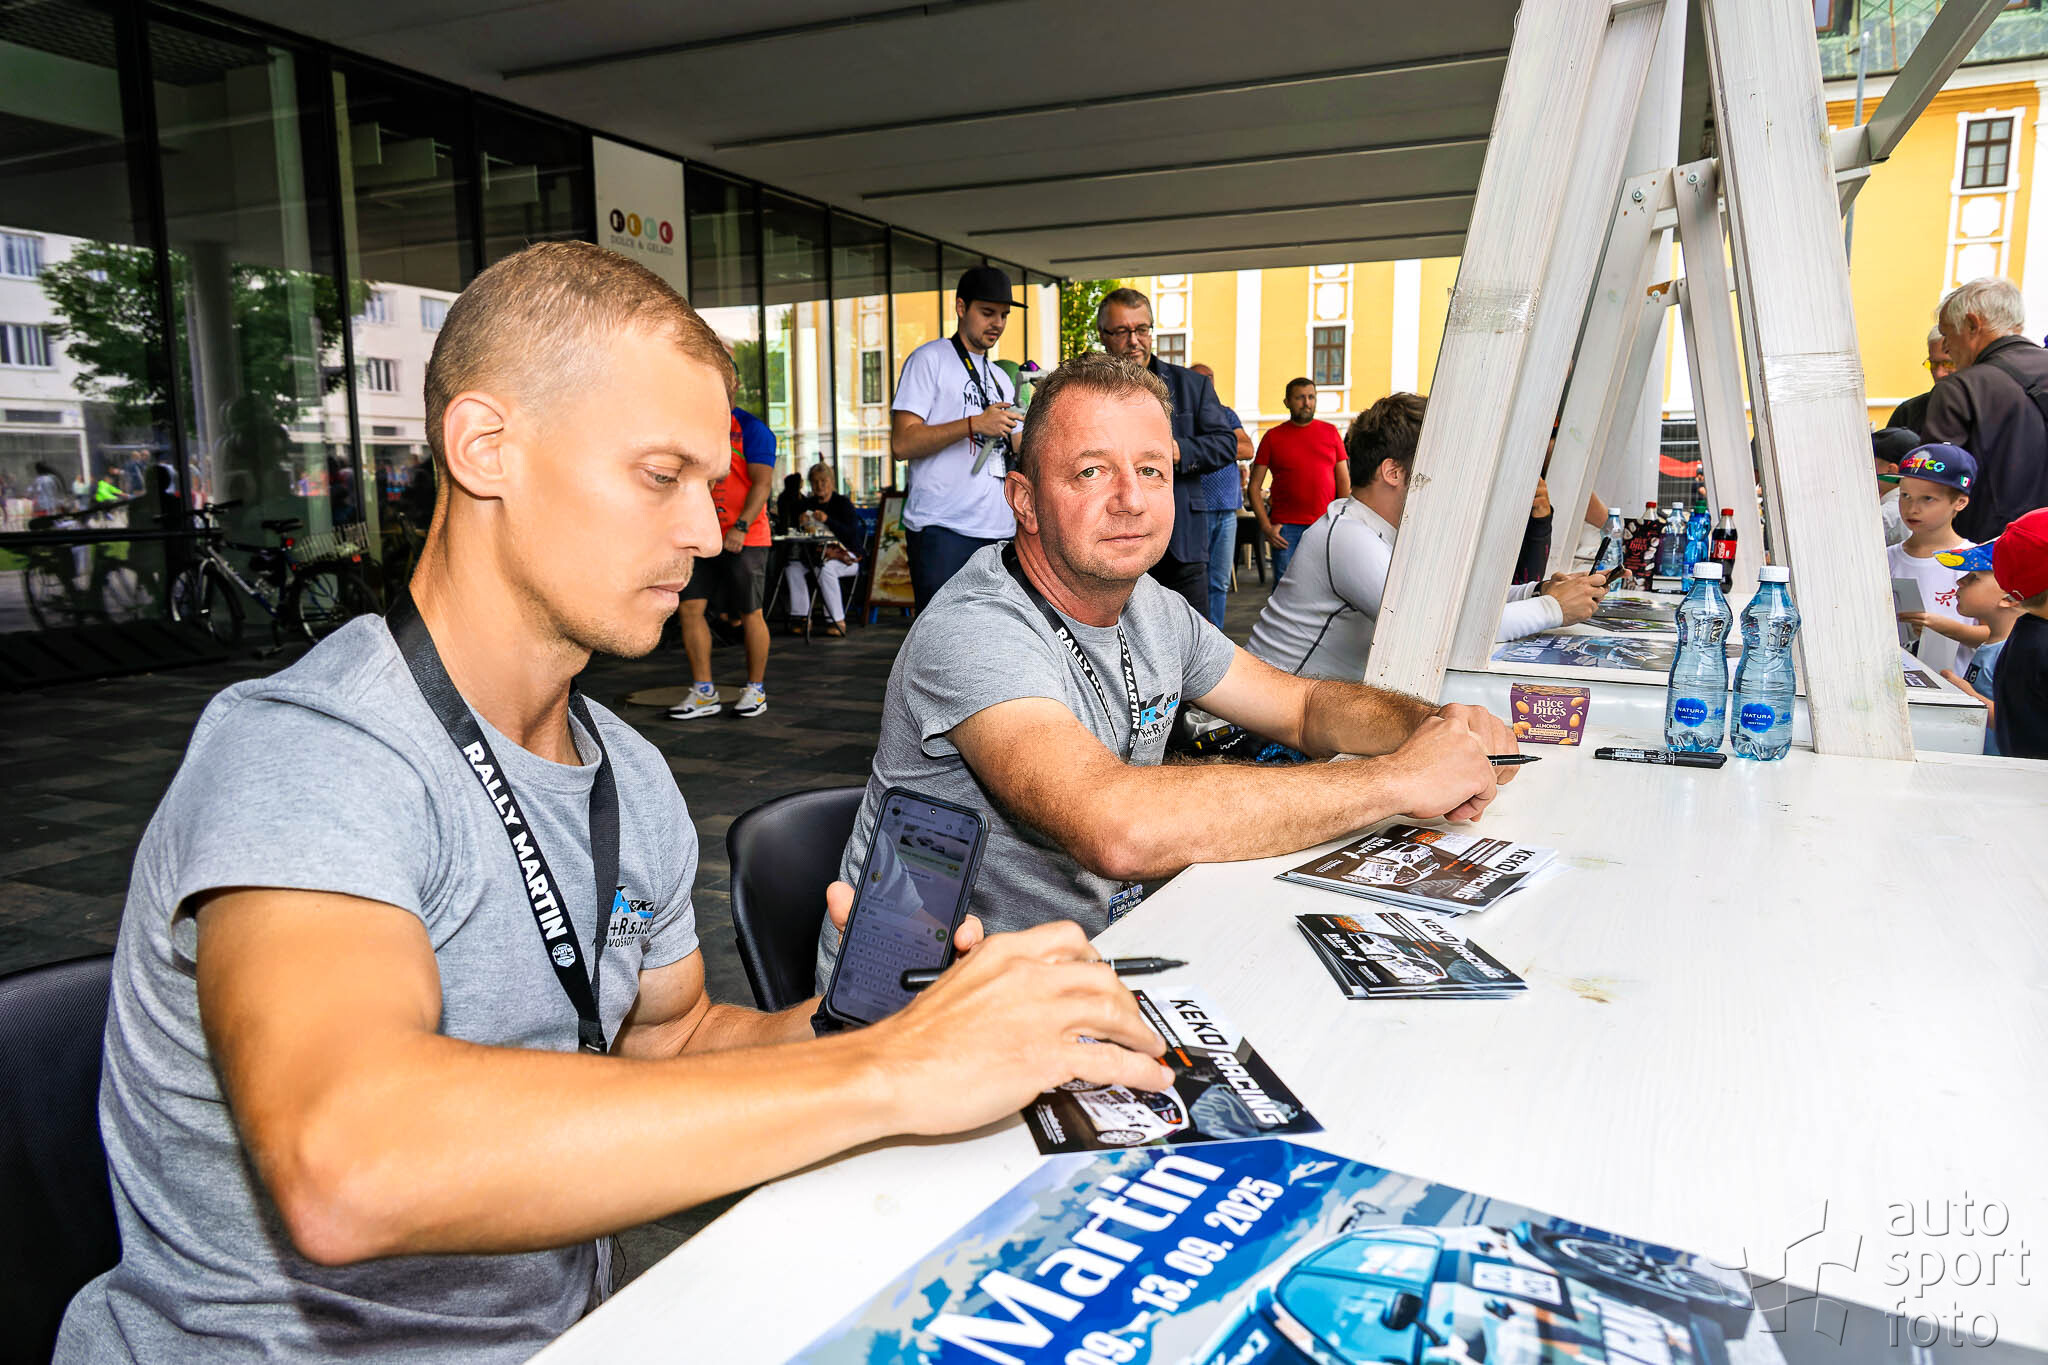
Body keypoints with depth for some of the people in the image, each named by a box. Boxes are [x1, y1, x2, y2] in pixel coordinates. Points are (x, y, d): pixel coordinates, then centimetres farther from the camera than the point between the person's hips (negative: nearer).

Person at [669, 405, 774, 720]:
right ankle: (704, 693, 6)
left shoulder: (750, 428, -3)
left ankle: (756, 689, 15)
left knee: (749, 613, 1)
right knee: (690, 607, -2)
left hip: (744, 539, -6)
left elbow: (762, 482, -11)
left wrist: (741, 527, -21)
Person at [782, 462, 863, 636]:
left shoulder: (843, 502, -2)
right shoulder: (806, 504, 12)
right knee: (792, 566, -21)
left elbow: (852, 534, -15)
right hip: (816, 553, 5)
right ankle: (800, 615, -17)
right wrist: (800, 523, -15)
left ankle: (838, 621, -28)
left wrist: (827, 520, -26)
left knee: (825, 568, -35)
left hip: (846, 557, -5)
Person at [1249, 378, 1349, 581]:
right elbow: (1254, 487, 4)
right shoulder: (1273, 437, 6)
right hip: (1286, 527, -1)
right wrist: (1266, 526, -6)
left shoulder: (1330, 432, 11)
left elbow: (1344, 481, 11)